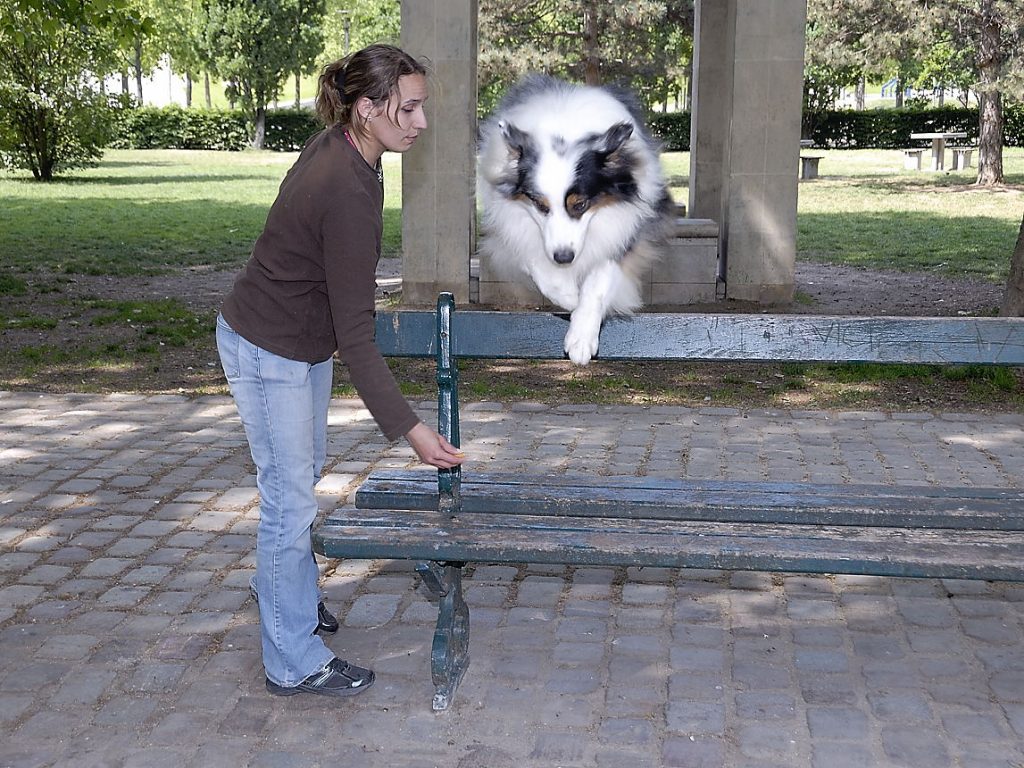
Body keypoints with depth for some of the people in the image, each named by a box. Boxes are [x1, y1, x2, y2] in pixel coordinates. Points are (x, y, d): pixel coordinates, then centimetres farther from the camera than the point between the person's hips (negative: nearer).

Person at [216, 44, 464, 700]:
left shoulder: (337, 149, -6)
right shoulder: (349, 192, -33)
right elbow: (355, 337, -31)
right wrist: (410, 429, -30)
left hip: (305, 339, 10)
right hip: (269, 349, -10)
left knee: (305, 471, 24)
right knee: (291, 498, 0)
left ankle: (284, 589, 46)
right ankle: (294, 663, 13)